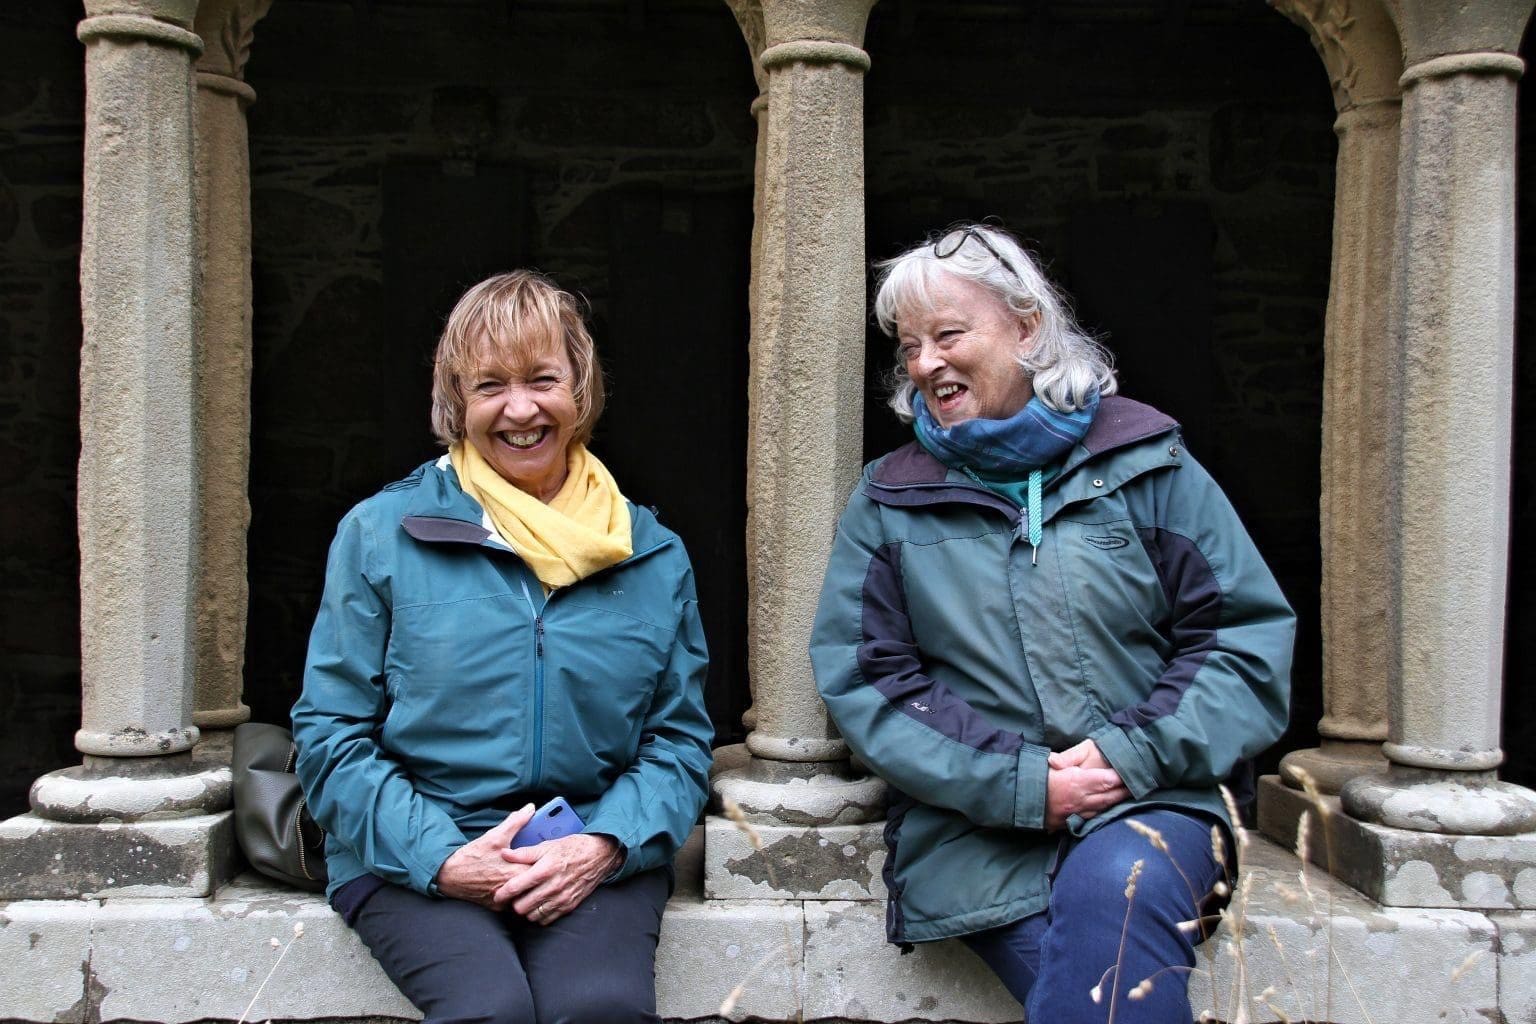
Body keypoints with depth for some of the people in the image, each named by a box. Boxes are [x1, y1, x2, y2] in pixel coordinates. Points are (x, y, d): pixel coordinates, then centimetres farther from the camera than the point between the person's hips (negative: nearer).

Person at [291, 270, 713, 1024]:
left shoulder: (653, 555, 9)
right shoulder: (380, 533, 4)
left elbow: (679, 736, 9)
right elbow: (331, 734, 2)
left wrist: (604, 844, -10)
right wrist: (441, 856, -11)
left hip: (593, 857, 1)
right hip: (414, 858, 0)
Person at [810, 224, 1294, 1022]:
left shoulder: (1143, 462, 7)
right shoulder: (889, 500, 8)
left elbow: (1249, 635, 4)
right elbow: (863, 680, 0)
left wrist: (1137, 753, -11)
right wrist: (1019, 782, -12)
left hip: (1147, 804, 1)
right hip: (976, 824, 0)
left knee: (1118, 888, -32)